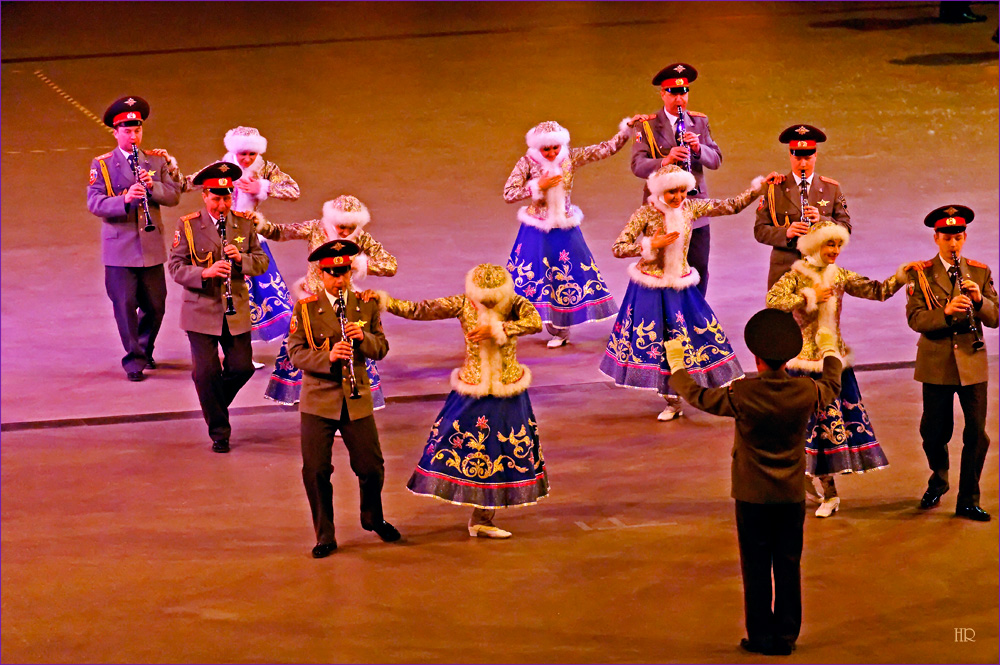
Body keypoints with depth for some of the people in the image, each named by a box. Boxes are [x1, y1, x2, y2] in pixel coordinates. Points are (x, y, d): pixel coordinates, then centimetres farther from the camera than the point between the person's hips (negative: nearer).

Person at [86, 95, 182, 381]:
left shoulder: (156, 161, 10)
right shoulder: (101, 165, 1)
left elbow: (174, 195, 3)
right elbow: (94, 203, -10)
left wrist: (154, 186, -17)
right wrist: (125, 199, -27)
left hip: (152, 247, 3)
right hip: (120, 249, -3)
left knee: (155, 305, 8)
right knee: (125, 305, -4)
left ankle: (145, 350, 29)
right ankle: (133, 359, 5)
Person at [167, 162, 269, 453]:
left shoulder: (244, 223, 4)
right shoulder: (187, 226, -4)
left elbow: (262, 262, 5)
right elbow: (176, 267, -7)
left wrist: (241, 258, -16)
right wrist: (205, 272, -24)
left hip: (236, 312, 3)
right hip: (202, 312, -3)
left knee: (242, 368, 1)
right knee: (206, 373, -4)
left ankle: (215, 401, 33)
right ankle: (219, 432, 12)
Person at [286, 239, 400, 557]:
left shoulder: (366, 306, 6)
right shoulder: (305, 309, -2)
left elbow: (381, 348, 6)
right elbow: (295, 353, -8)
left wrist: (364, 337, -15)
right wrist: (327, 356, -25)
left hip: (357, 400, 2)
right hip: (318, 400, -2)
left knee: (371, 467, 6)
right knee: (316, 471, -3)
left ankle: (373, 518, 35)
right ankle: (325, 537, 13)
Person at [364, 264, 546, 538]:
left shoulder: (516, 305, -10)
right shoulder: (463, 305, -7)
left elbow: (535, 323, -31)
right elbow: (418, 310, -7)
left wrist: (496, 329, -36)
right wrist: (383, 299, -16)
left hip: (507, 395, 0)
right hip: (471, 392, 0)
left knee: (501, 454, 5)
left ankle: (482, 519, 21)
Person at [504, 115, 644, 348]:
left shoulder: (572, 157, -6)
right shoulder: (527, 162, -11)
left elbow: (607, 148, -6)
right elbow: (508, 194, -15)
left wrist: (626, 128, -16)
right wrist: (538, 186, -22)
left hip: (565, 229, 2)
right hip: (537, 230, -2)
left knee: (568, 274, 6)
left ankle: (559, 329, 19)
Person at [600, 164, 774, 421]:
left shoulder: (691, 207, -2)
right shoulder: (645, 214, -13)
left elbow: (731, 206, 0)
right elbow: (618, 249, -16)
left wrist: (760, 187, -8)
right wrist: (652, 245, -23)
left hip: (681, 286, 3)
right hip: (650, 289, -3)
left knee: (700, 331, 2)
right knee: (657, 341, 2)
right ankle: (672, 401, 16)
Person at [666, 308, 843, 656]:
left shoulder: (742, 394, -17)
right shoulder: (806, 391, -9)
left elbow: (697, 396, -1)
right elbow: (832, 386, 16)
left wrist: (676, 364, 16)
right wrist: (829, 351, 34)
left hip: (753, 496, -3)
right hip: (792, 495, 3)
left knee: (756, 567, 6)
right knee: (788, 565, 10)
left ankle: (761, 636, 11)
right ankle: (786, 636, 15)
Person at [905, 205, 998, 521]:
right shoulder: (920, 273, 1)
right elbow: (915, 318, -10)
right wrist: (946, 312, -27)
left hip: (973, 364, 1)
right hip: (937, 365, -1)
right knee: (934, 433, 6)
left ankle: (968, 501, 10)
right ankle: (939, 480, 36)